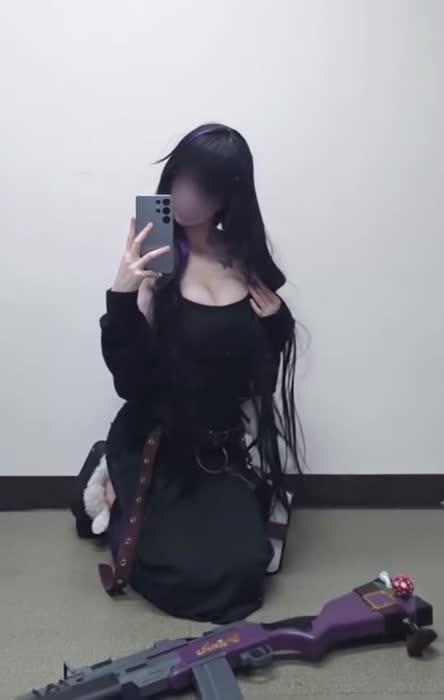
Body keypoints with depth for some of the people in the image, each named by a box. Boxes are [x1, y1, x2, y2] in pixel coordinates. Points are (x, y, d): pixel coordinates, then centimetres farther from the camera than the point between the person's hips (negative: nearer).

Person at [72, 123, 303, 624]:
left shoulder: (246, 259, -2)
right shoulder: (157, 261, -15)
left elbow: (270, 355, 9)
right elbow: (129, 377, -21)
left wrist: (273, 315, -12)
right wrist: (123, 294, -34)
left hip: (223, 446, 4)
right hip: (157, 442, -4)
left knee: (243, 570, -3)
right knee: (185, 573, -10)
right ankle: (120, 502, 18)